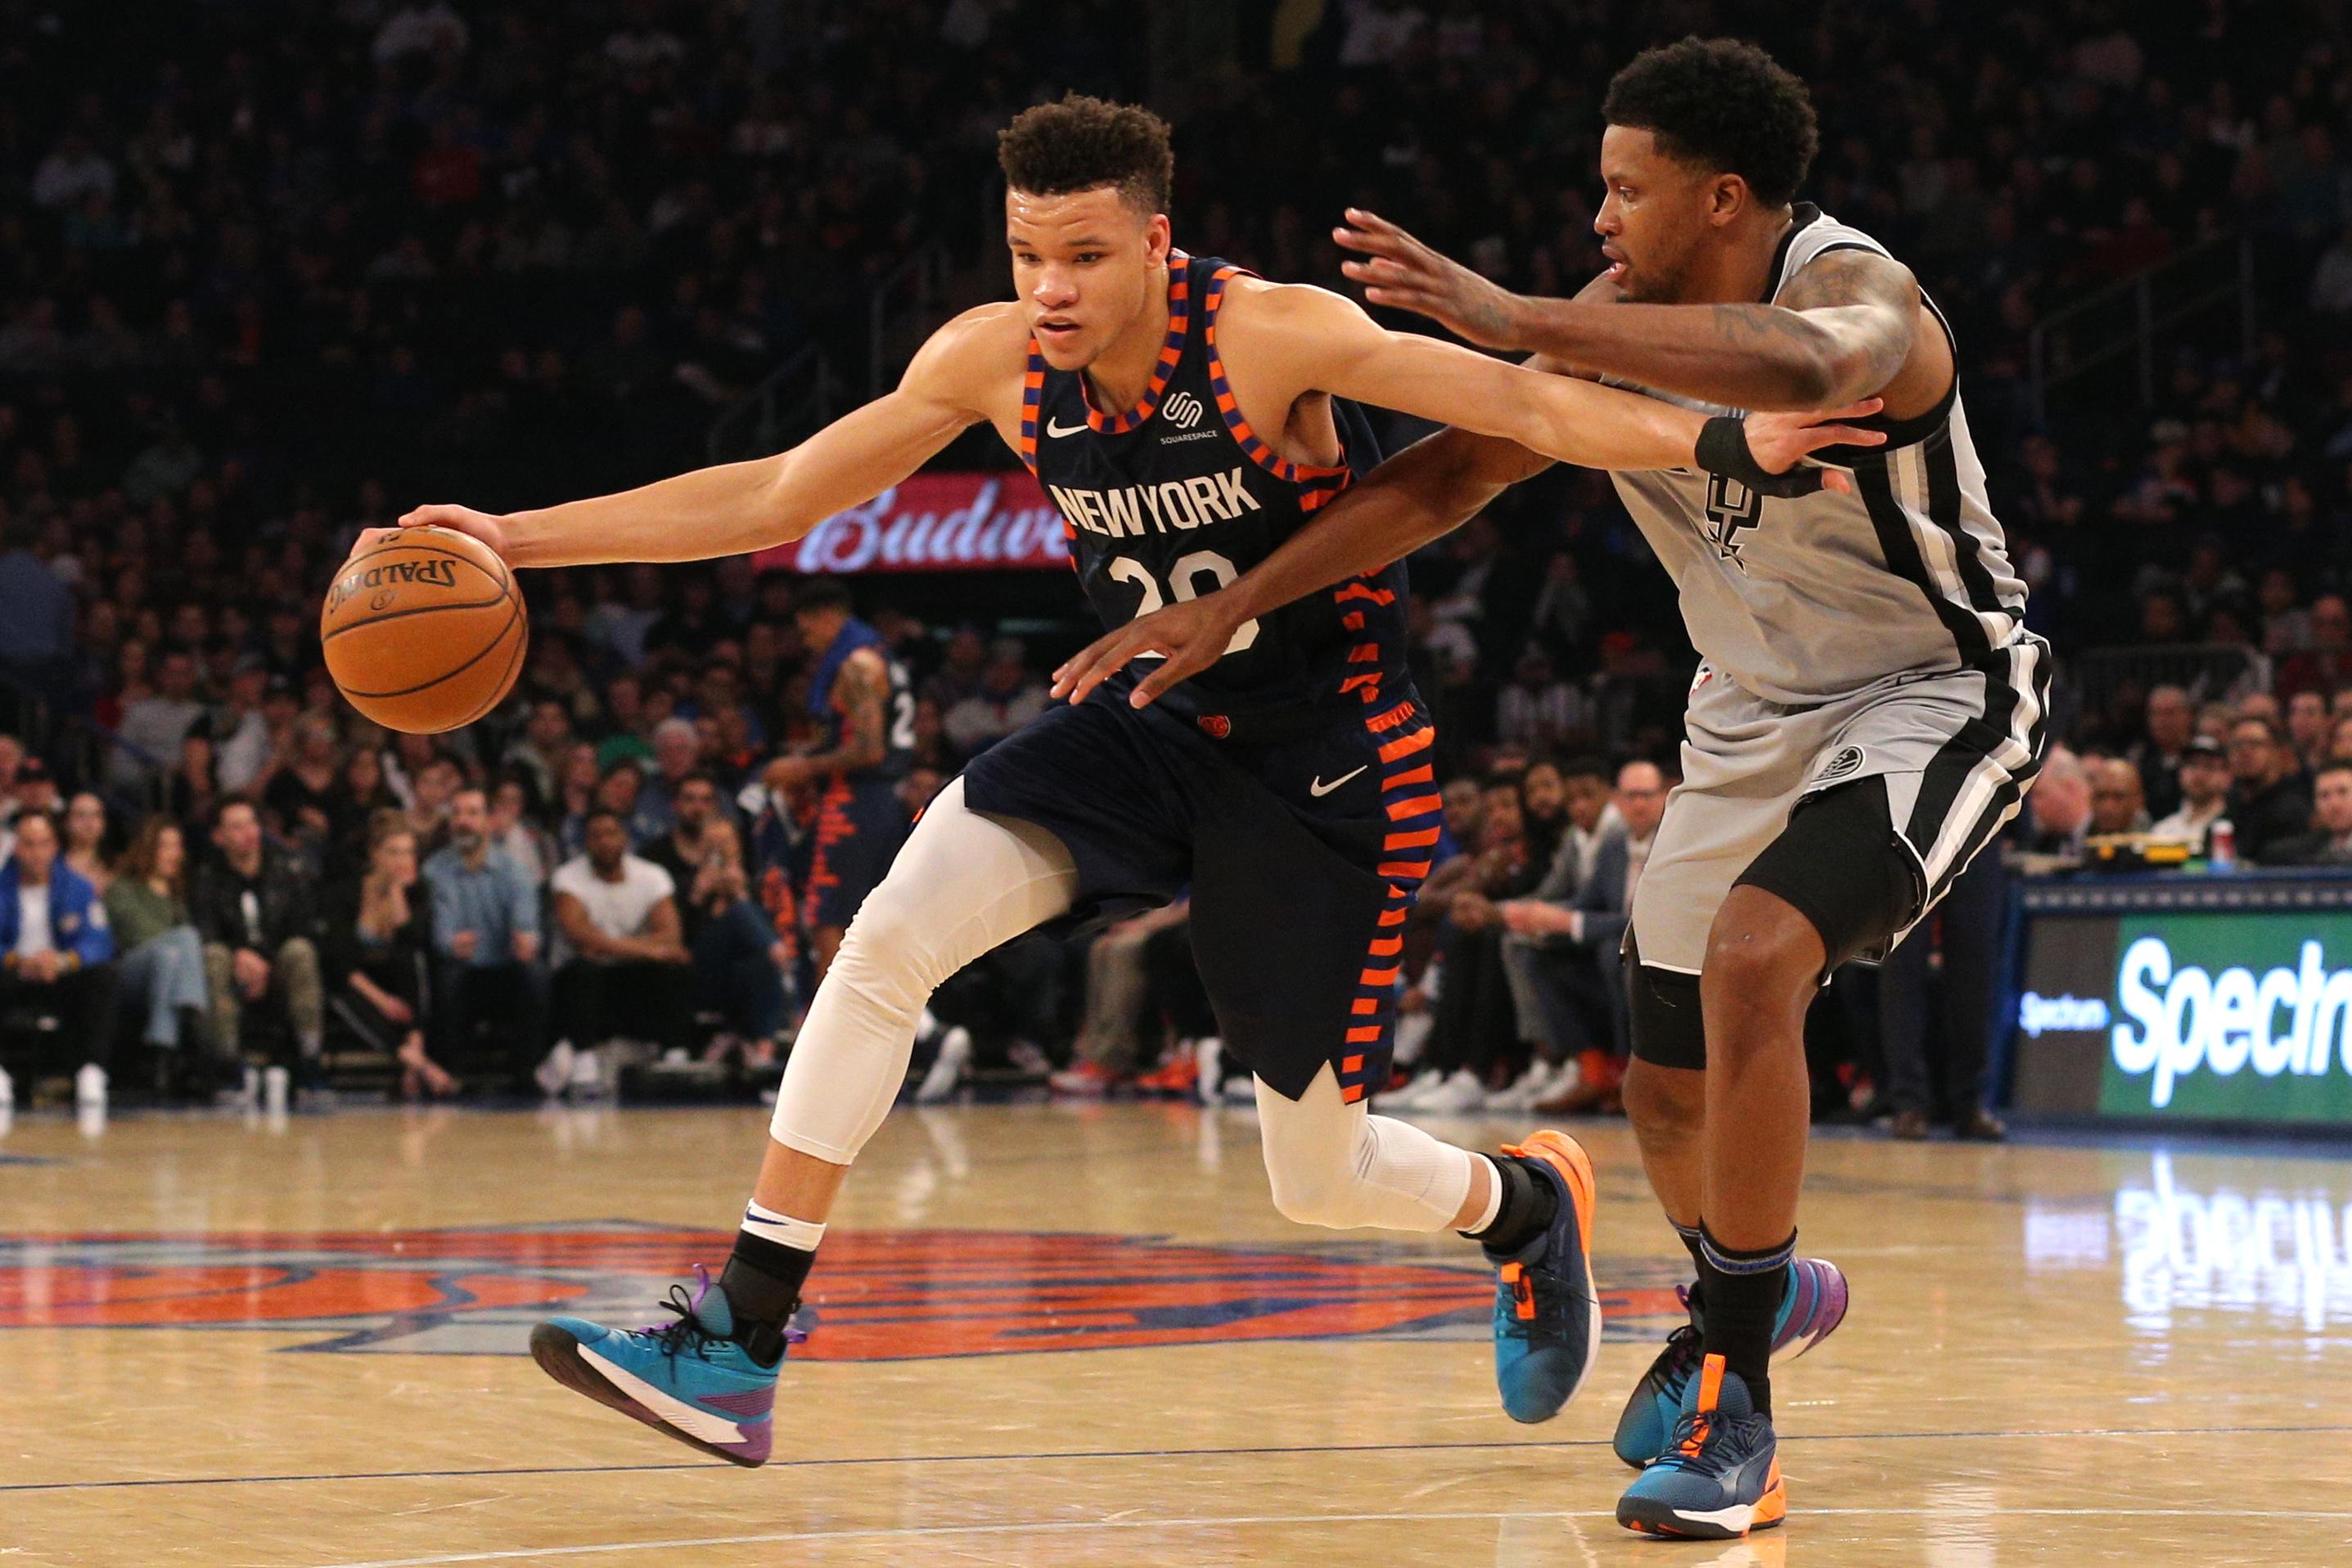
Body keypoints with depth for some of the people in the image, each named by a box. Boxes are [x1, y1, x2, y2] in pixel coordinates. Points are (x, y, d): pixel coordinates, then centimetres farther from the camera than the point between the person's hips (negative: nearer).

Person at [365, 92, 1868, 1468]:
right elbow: (772, 496, -2)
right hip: (1155, 719, 5)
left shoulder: (1270, 335, -23)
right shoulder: (994, 362, -9)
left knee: (1321, 1174, 2)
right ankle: (741, 1345, -15)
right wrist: (515, 538, -6)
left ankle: (1529, 1204, 38)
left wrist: (1718, 439, -48)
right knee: (891, 935, -18)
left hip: (1329, 759, -4)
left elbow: (1522, 401, -31)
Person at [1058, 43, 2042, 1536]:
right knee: (1669, 1083, 9)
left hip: (1928, 697, -7)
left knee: (1752, 960, -31)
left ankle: (1733, 1409, -23)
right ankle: (1758, 1290, 44)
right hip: (1754, 712, 7)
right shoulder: (1622, 323, -7)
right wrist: (1236, 603, -6)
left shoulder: (1863, 292, -27)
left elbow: (1797, 367, -53)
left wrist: (1514, 320, -57)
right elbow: (1448, 475, 0)